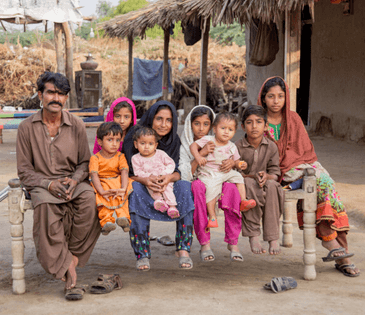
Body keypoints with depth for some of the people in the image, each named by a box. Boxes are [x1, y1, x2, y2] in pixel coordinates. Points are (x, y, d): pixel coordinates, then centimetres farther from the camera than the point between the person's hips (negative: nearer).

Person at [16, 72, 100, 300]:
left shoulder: (76, 125, 5)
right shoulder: (27, 127, 1)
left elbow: (85, 163, 10)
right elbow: (24, 170, 1)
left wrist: (74, 180, -13)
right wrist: (49, 184, -16)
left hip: (73, 182, 2)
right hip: (41, 185, -1)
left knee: (89, 198, -34)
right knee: (46, 205, -37)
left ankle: (73, 256, -18)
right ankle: (69, 274, -30)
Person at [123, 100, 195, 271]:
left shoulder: (174, 141, 3)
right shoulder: (134, 137, -6)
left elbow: (179, 172, -3)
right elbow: (127, 173, -8)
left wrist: (170, 177, -27)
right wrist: (144, 180, -29)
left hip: (167, 188, 2)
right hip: (142, 187, -2)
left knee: (185, 187, -28)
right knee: (135, 190, -36)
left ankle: (183, 250, -29)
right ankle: (142, 254, -36)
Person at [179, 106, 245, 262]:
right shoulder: (184, 146, 4)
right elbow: (184, 176, -11)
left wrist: (232, 162, -12)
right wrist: (201, 154, -21)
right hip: (195, 191, -2)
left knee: (231, 187, -33)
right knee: (198, 185, -37)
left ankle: (233, 243, -28)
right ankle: (204, 244, -35)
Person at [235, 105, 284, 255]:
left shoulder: (271, 146, 0)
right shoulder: (238, 146, -6)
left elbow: (275, 173, -1)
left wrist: (266, 176, -24)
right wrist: (253, 176, -24)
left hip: (266, 183, 2)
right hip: (243, 185, -2)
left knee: (272, 185, -33)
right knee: (250, 184, -37)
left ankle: (273, 238, -27)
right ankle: (253, 235, -29)